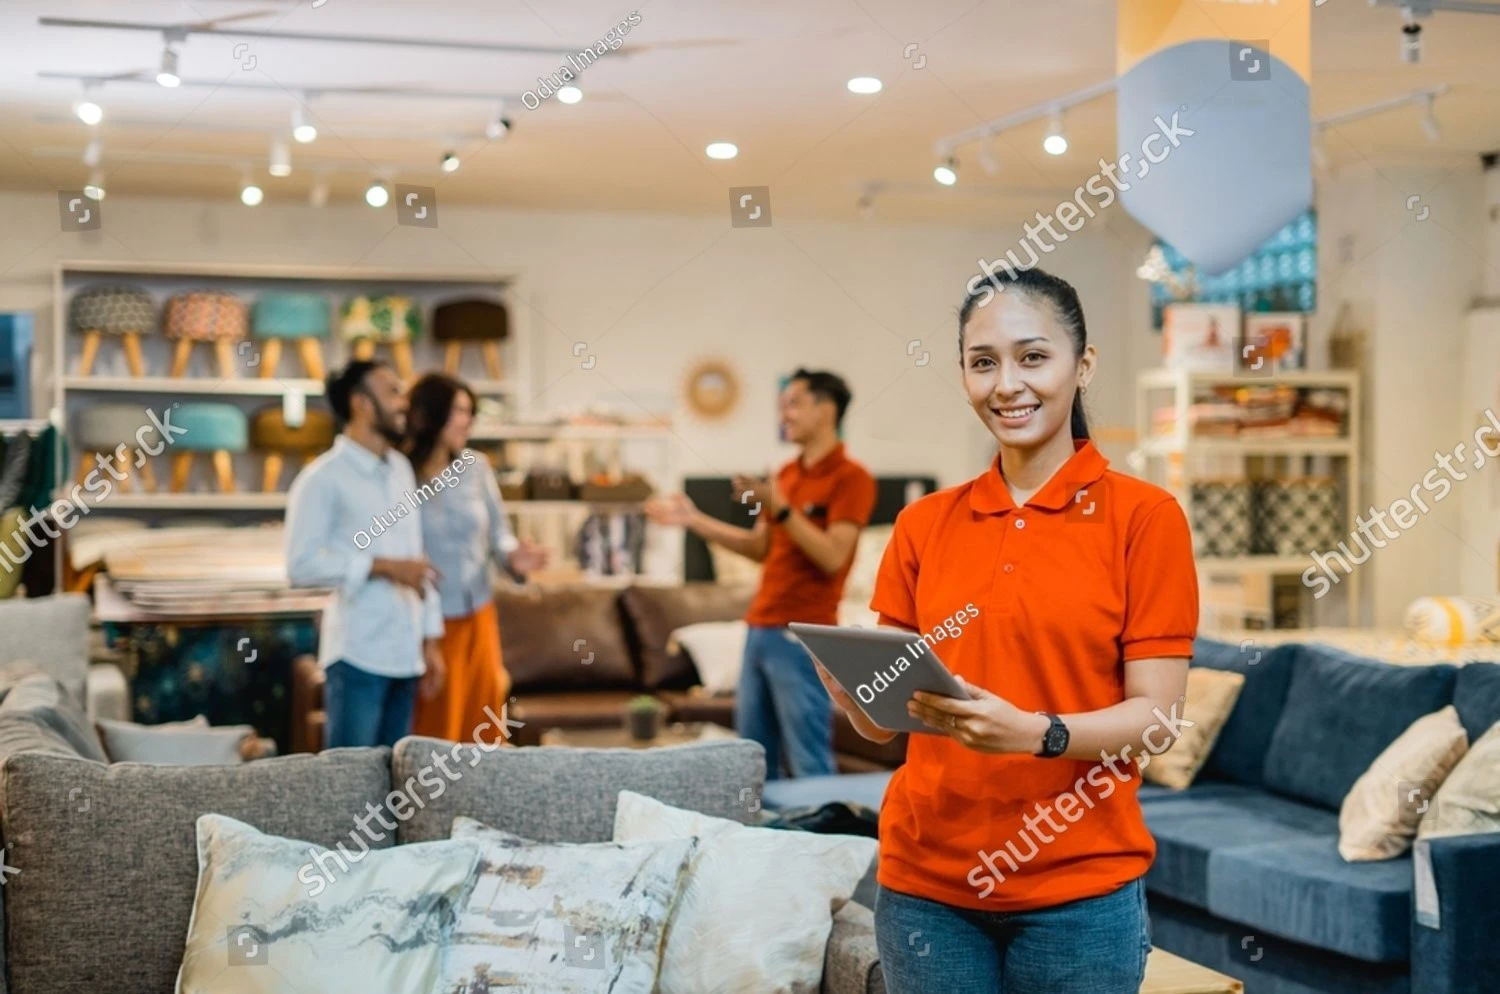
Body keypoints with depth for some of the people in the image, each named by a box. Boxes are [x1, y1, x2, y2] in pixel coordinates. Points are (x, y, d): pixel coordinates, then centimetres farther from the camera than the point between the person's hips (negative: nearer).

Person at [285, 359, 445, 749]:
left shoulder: (400, 469, 14)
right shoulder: (323, 478, -8)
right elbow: (301, 565, -16)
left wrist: (430, 638, 14)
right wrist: (382, 567, -18)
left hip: (404, 654, 7)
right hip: (357, 656, -7)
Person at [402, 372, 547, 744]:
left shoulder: (476, 466, 1)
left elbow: (498, 532, 6)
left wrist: (514, 556, -14)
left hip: (478, 616, 5)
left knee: (482, 722, 13)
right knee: (435, 730, 6)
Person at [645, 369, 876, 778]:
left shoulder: (851, 478, -9)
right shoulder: (787, 473, 15)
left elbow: (832, 557, -18)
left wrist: (779, 507, -22)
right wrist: (694, 519, 16)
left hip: (802, 637, -8)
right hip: (760, 629, 8)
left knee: (808, 762, -5)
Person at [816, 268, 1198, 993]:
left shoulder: (1144, 516, -5)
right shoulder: (923, 524, 5)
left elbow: (1157, 717, -9)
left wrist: (1033, 732, -25)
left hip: (1078, 888, -3)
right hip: (925, 881, 3)